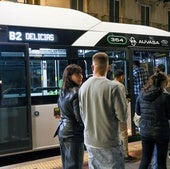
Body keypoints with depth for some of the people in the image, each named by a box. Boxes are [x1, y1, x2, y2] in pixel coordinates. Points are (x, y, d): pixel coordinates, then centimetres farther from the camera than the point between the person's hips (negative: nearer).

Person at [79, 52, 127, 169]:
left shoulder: (83, 87, 0)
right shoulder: (112, 87, -17)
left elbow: (82, 115, 7)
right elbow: (123, 116, -13)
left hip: (89, 141, 6)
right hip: (108, 142, -6)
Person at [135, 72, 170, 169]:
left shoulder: (141, 94, -4)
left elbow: (137, 111, 9)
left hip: (145, 132, 4)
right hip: (162, 132, -3)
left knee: (145, 159, 18)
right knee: (161, 161, 14)